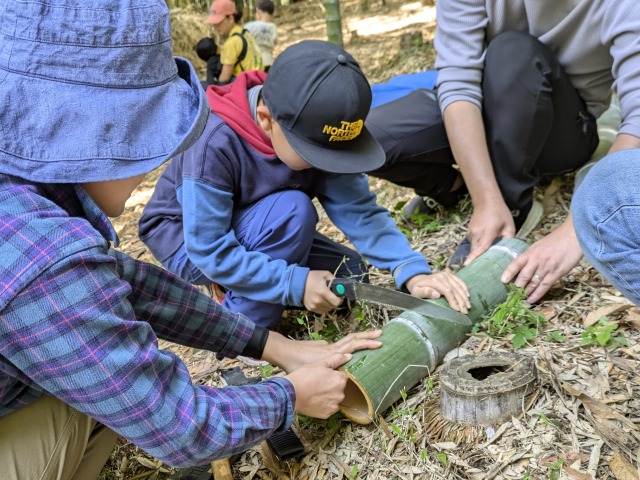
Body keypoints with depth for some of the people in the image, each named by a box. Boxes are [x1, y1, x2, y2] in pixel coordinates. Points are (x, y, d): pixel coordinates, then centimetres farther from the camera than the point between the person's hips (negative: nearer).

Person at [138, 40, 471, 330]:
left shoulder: (311, 130, -18)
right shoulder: (215, 145, -35)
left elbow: (357, 209, -20)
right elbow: (210, 251, -32)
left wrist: (412, 271, -32)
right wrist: (294, 283, -35)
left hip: (251, 236, 7)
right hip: (186, 242, -6)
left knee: (350, 275, -3)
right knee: (293, 210, -31)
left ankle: (237, 286, 10)